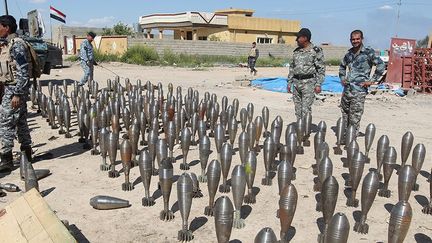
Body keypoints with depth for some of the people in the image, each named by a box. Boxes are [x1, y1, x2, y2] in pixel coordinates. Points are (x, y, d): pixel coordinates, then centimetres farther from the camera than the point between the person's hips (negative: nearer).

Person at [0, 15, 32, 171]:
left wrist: (17, 94, -22)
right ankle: (27, 155, 22)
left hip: (15, 90, -10)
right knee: (20, 122, 13)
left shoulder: (16, 45, -14)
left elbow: (23, 72, -20)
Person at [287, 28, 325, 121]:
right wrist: (289, 82, 15)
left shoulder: (316, 51, -4)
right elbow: (292, 67, 19)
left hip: (309, 83, -6)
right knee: (298, 108, 9)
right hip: (296, 82, 6)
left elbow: (321, 69, -6)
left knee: (306, 109, -9)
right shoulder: (296, 51, 13)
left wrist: (318, 84, -13)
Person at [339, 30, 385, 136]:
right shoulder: (349, 53, 12)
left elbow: (381, 65, -14)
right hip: (346, 90, 6)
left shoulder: (368, 52, -7)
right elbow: (342, 66, 30)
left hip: (359, 92, -6)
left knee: (354, 119, -4)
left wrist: (372, 81, -13)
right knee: (345, 117, 13)